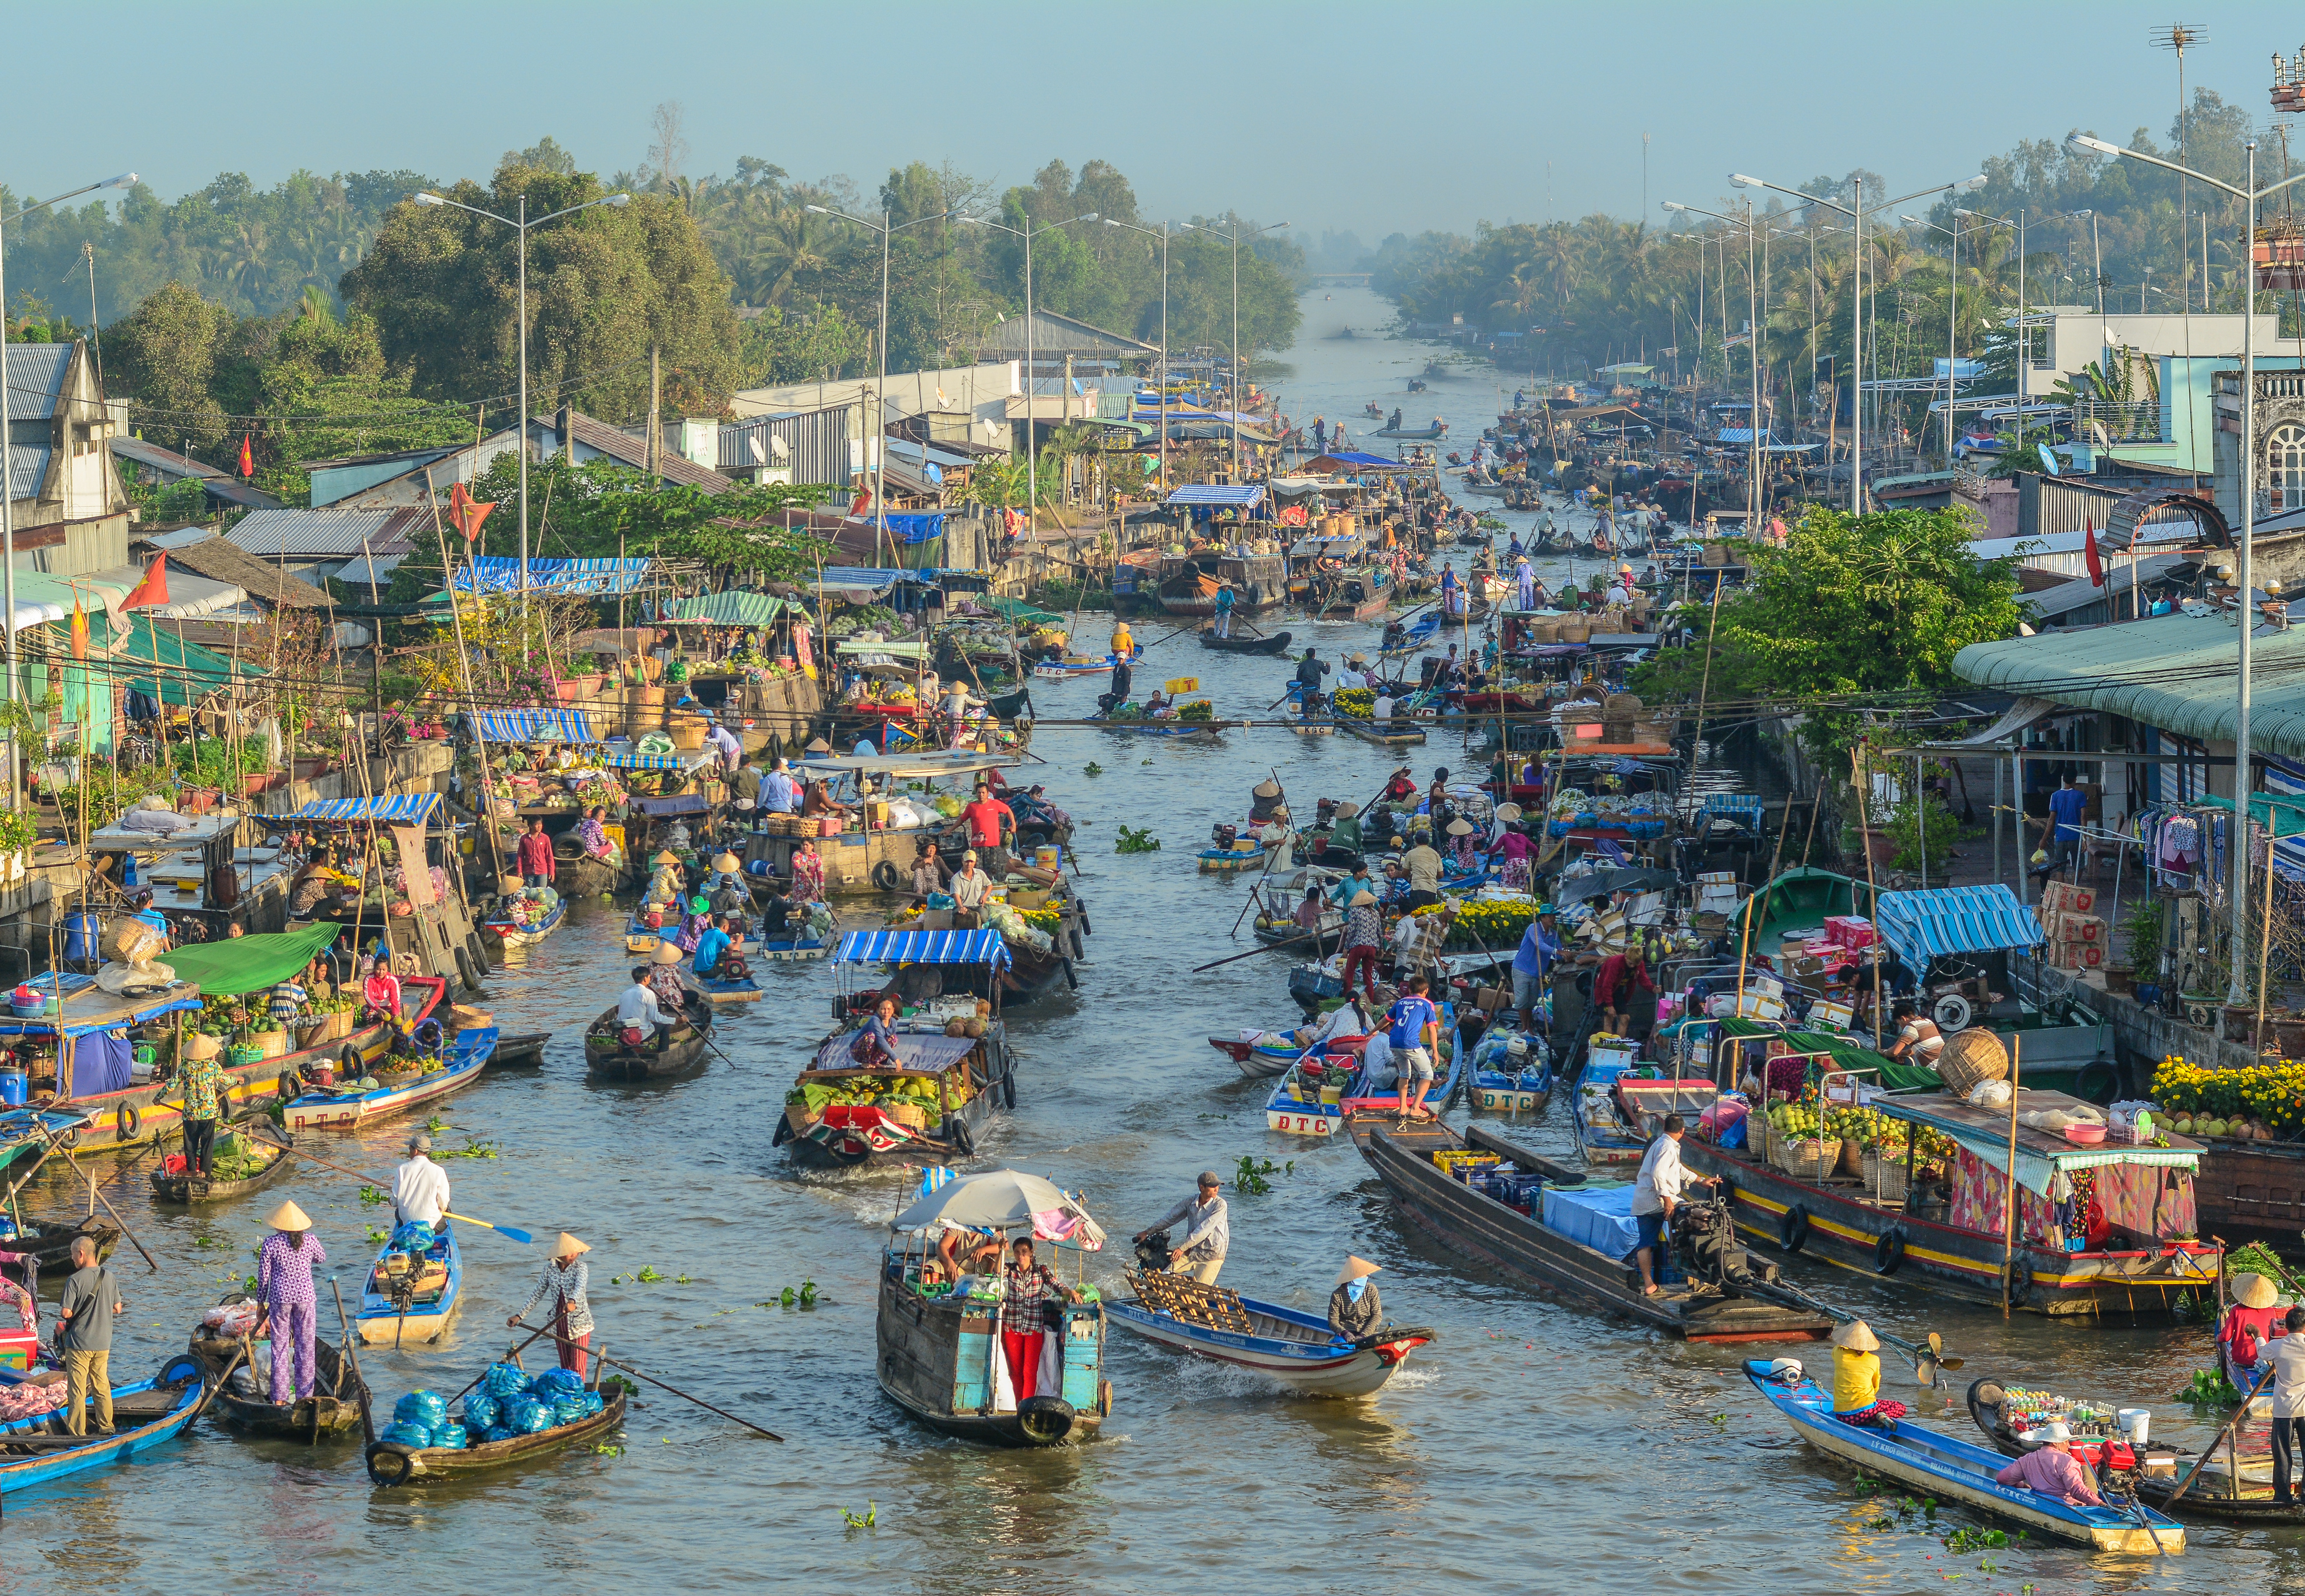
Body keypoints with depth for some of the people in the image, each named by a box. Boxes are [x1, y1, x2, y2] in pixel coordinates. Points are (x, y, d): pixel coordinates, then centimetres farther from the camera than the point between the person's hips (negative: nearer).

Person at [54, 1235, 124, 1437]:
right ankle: (106, 1426, 20)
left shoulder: (75, 1280, -16)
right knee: (102, 1386, 16)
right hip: (103, 1342, 5)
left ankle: (77, 1432, 5)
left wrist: (69, 1310, 5)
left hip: (79, 1343, -5)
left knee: (77, 1390, 2)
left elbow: (65, 1313, -17)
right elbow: (118, 1309, 7)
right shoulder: (109, 1276, 0)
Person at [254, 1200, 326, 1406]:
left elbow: (263, 1277, -2)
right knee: (305, 1348, 8)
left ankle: (280, 1398, 7)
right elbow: (322, 1258, 19)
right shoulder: (310, 1241, -2)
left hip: (280, 1298, -1)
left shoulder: (271, 1244, -7)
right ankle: (304, 1395, 10)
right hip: (305, 1296, 1)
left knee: (280, 1347, 6)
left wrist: (260, 1304, 9)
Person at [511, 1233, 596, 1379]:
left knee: (578, 1367, -8)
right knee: (565, 1367, 9)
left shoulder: (580, 1267, -8)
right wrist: (520, 1316, 5)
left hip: (579, 1322, -4)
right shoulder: (550, 1268, 2)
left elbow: (580, 1287, -28)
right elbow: (537, 1294, 8)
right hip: (559, 1322, 4)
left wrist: (573, 1302, -49)